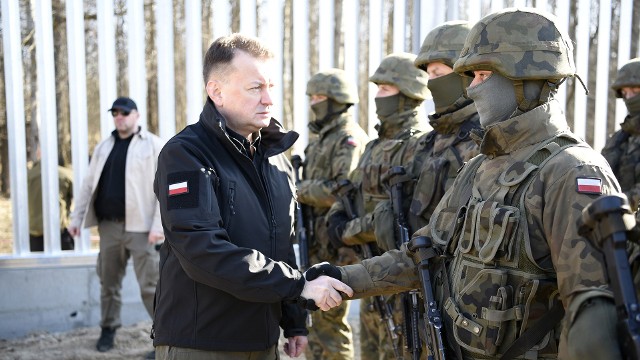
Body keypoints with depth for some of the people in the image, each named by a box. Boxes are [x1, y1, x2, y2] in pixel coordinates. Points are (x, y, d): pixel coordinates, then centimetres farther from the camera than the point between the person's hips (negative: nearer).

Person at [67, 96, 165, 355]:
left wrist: (159, 225, -16)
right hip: (109, 226, 5)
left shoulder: (153, 145, -2)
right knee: (108, 282, 12)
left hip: (140, 227, -5)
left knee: (149, 284, -3)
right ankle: (108, 329, 28)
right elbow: (89, 185, 17)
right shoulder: (103, 147, 15)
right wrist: (77, 218, 11)